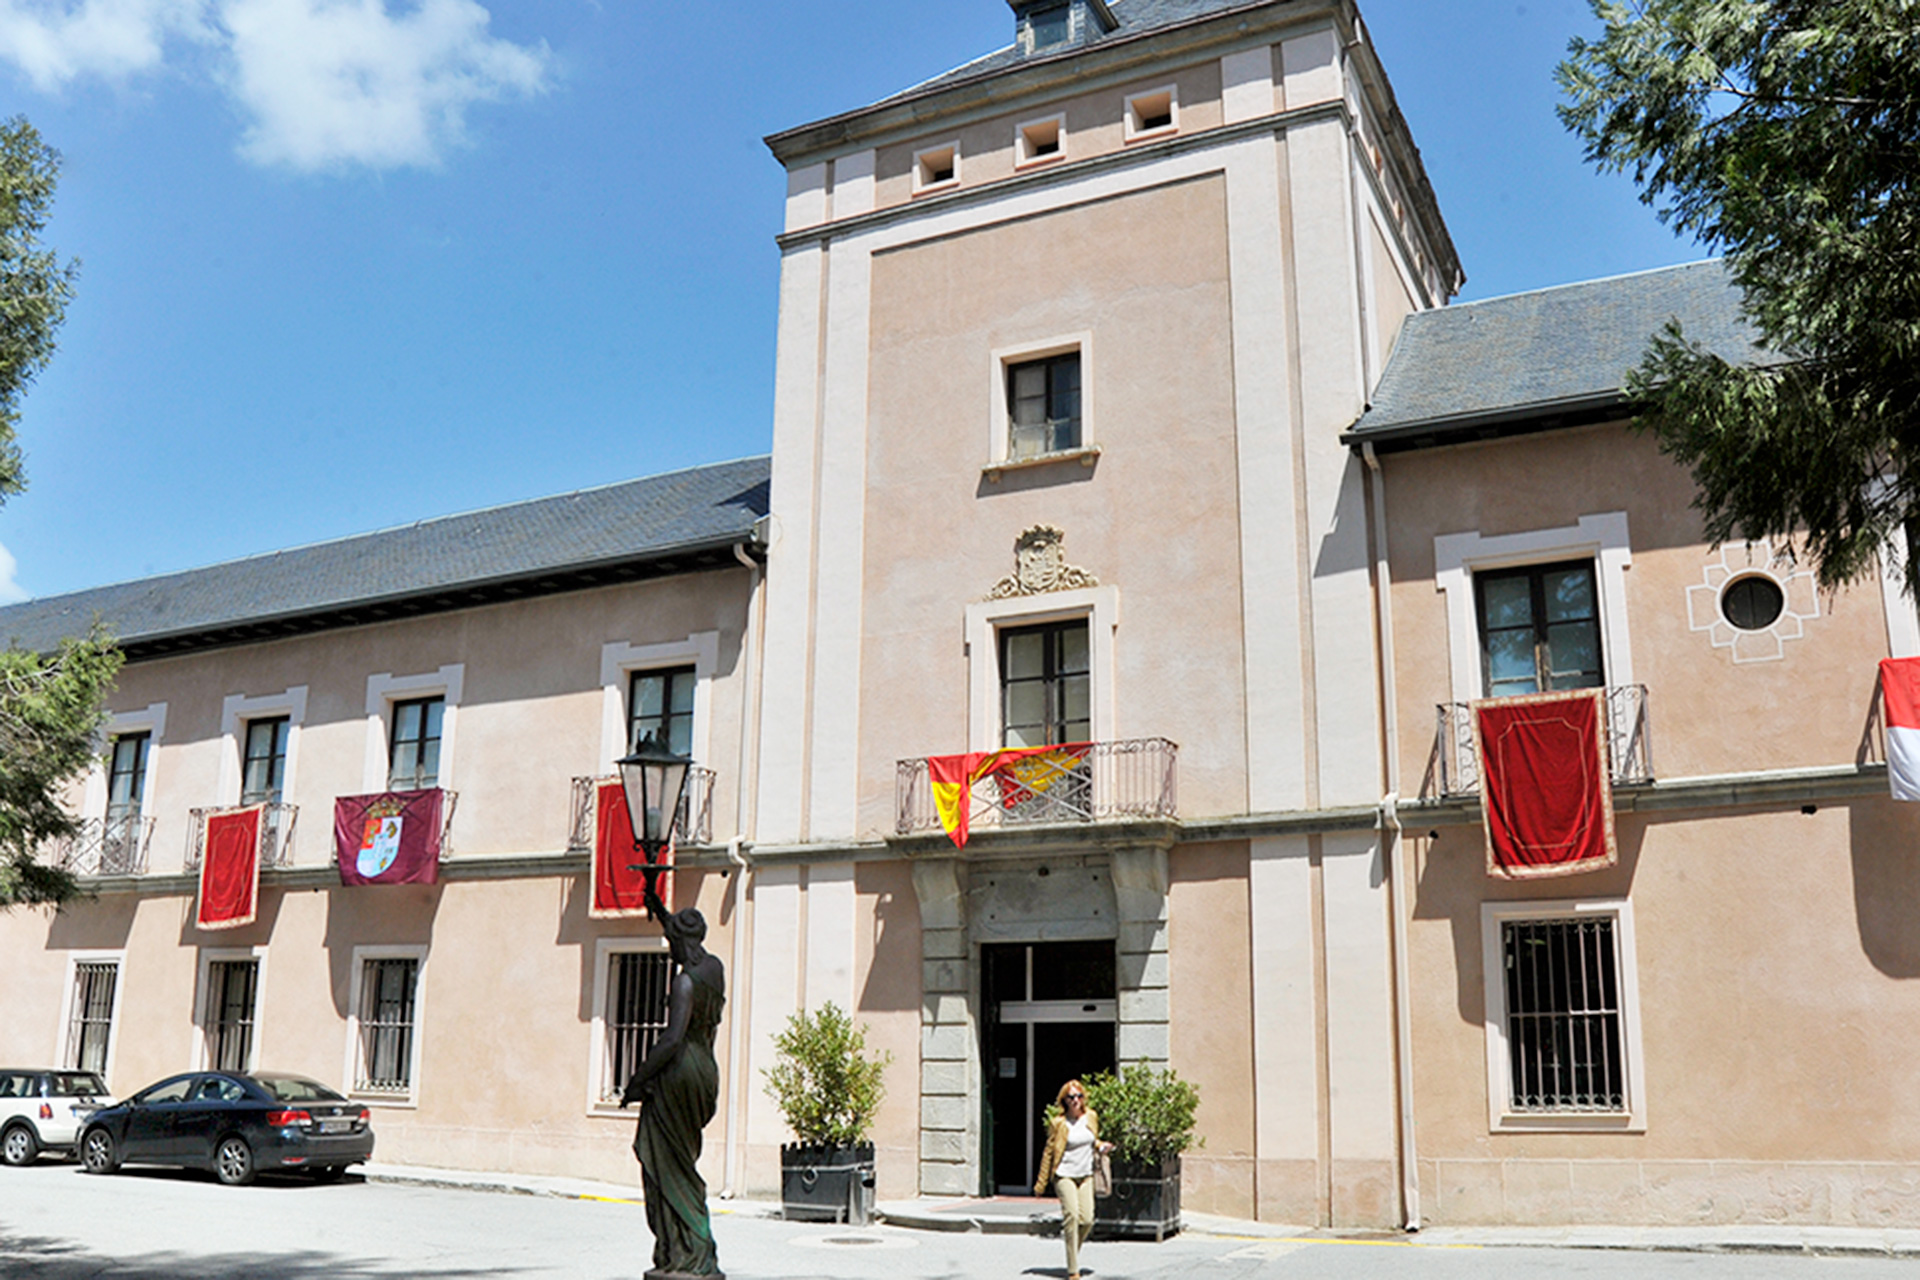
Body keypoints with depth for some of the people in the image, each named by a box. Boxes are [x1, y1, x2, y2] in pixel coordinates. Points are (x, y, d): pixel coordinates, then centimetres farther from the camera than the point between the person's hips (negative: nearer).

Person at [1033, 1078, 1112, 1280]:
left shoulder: (1091, 1118, 5)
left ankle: (1073, 1253, 24)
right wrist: (1041, 1182, 0)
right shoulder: (1059, 1123, -8)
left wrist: (1101, 1146, 1)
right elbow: (1048, 1152, -2)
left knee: (1087, 1220, -4)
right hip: (1065, 1175, -4)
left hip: (1085, 1176, 4)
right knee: (1072, 1216, -15)